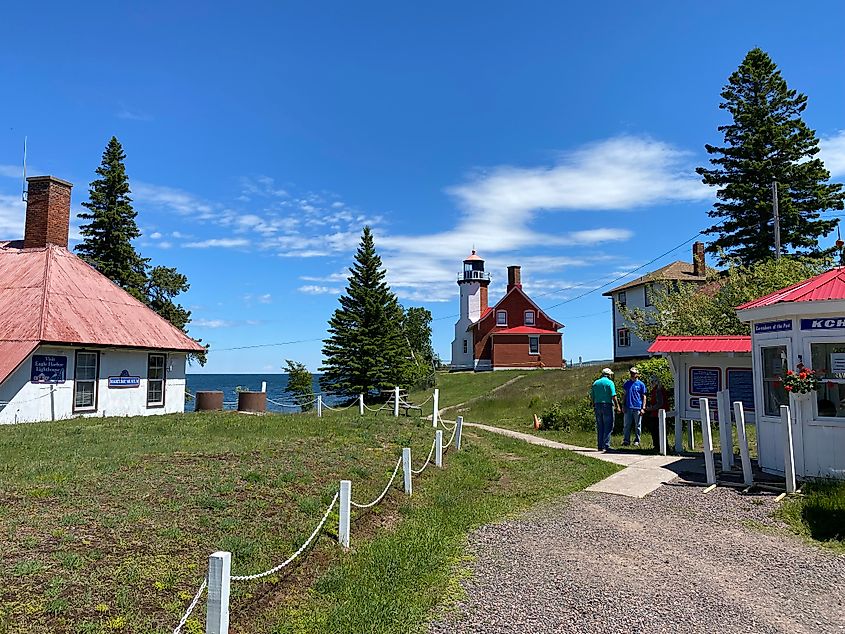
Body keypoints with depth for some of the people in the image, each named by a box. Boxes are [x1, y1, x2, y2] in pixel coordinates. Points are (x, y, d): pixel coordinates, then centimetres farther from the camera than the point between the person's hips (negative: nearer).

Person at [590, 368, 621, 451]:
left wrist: (593, 406, 20)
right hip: (607, 405, -5)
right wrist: (617, 407, -7)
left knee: (599, 427, 9)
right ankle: (606, 445, -6)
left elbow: (591, 396, 12)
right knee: (608, 426, -2)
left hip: (597, 405, 5)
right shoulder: (610, 382, -4)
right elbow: (613, 396, -11)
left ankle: (600, 446, 10)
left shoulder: (595, 383, 12)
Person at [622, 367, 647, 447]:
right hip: (628, 408, 2)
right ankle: (626, 441, 8)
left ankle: (637, 441, 13)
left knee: (637, 426, 5)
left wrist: (643, 408, -3)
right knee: (627, 426, 3)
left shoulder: (641, 384, 2)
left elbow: (644, 397, 4)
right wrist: (623, 406, 9)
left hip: (638, 408, -2)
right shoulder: (627, 383, 10)